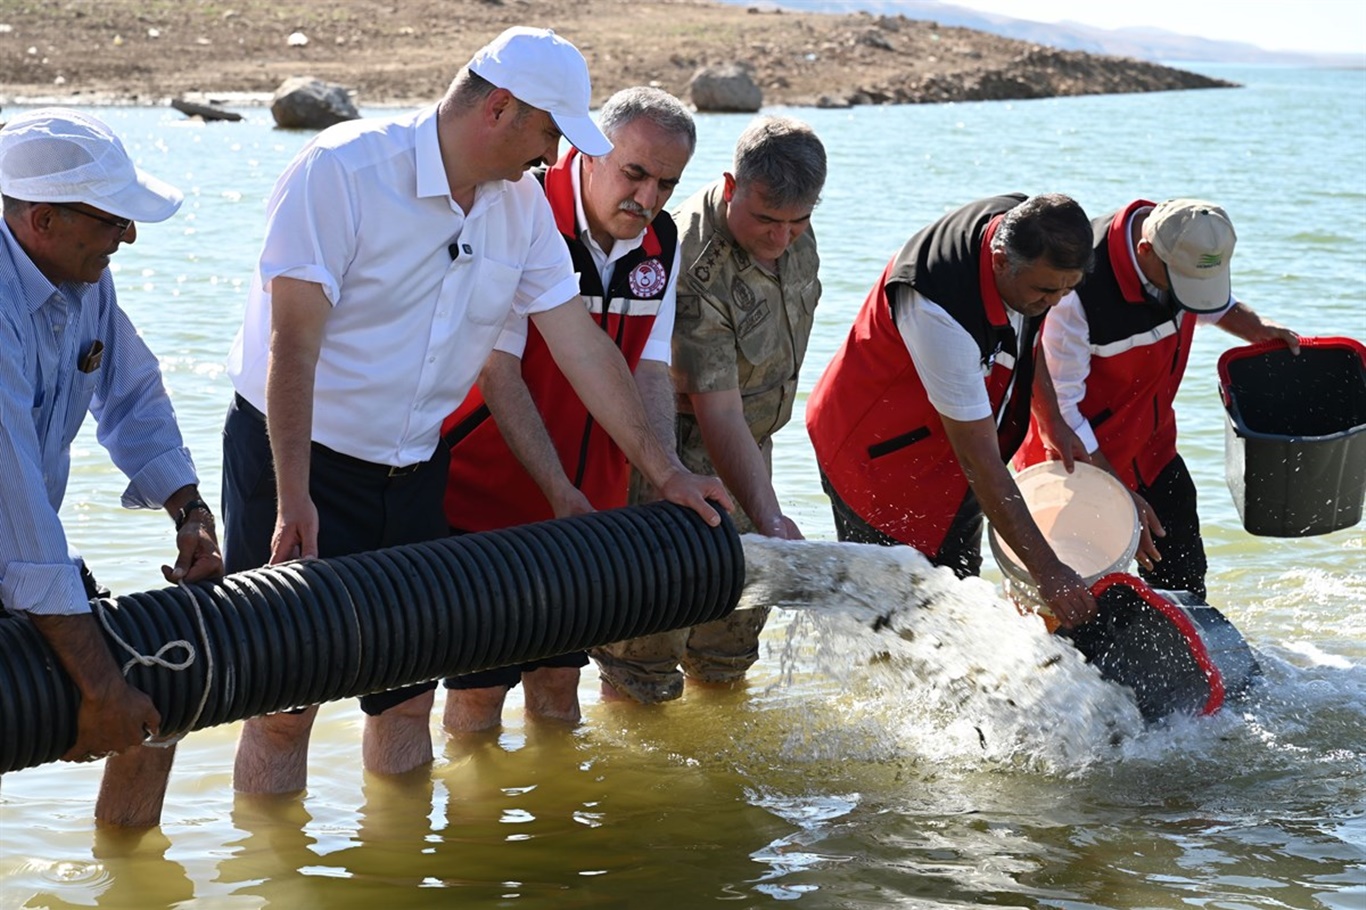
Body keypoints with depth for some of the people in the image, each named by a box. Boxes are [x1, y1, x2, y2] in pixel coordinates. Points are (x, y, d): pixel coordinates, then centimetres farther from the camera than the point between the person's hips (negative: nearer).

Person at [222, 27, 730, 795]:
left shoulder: (522, 206, 1)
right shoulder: (343, 170, -19)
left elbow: (581, 342, 7)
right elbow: (293, 341, -22)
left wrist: (667, 471, 7)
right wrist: (294, 498, -28)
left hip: (415, 471, 6)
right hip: (297, 453, -6)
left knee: (408, 697, 10)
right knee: (283, 701, -5)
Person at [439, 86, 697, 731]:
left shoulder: (662, 244, 1)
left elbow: (650, 372, 1)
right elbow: (498, 371, -18)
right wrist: (561, 494, -22)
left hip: (588, 502, 6)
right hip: (486, 493, -5)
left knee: (558, 679, 13)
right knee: (479, 687, -2)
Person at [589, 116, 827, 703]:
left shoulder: (794, 234, -7)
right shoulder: (694, 268, -33)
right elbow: (716, 412, -34)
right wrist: (767, 517, -39)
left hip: (749, 441, 8)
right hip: (680, 452, -8)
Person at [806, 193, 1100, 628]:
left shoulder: (1028, 230, -13)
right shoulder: (940, 314, -38)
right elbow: (980, 462, -33)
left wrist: (1055, 421, 8)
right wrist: (1046, 569, -31)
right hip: (880, 452, -8)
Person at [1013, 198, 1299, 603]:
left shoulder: (1188, 248, -12)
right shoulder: (1078, 292, -33)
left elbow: (1218, 305, 15)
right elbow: (1059, 409, -25)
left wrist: (1258, 328, -6)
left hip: (1151, 448, 7)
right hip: (1078, 459, -6)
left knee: (1183, 578, 12)